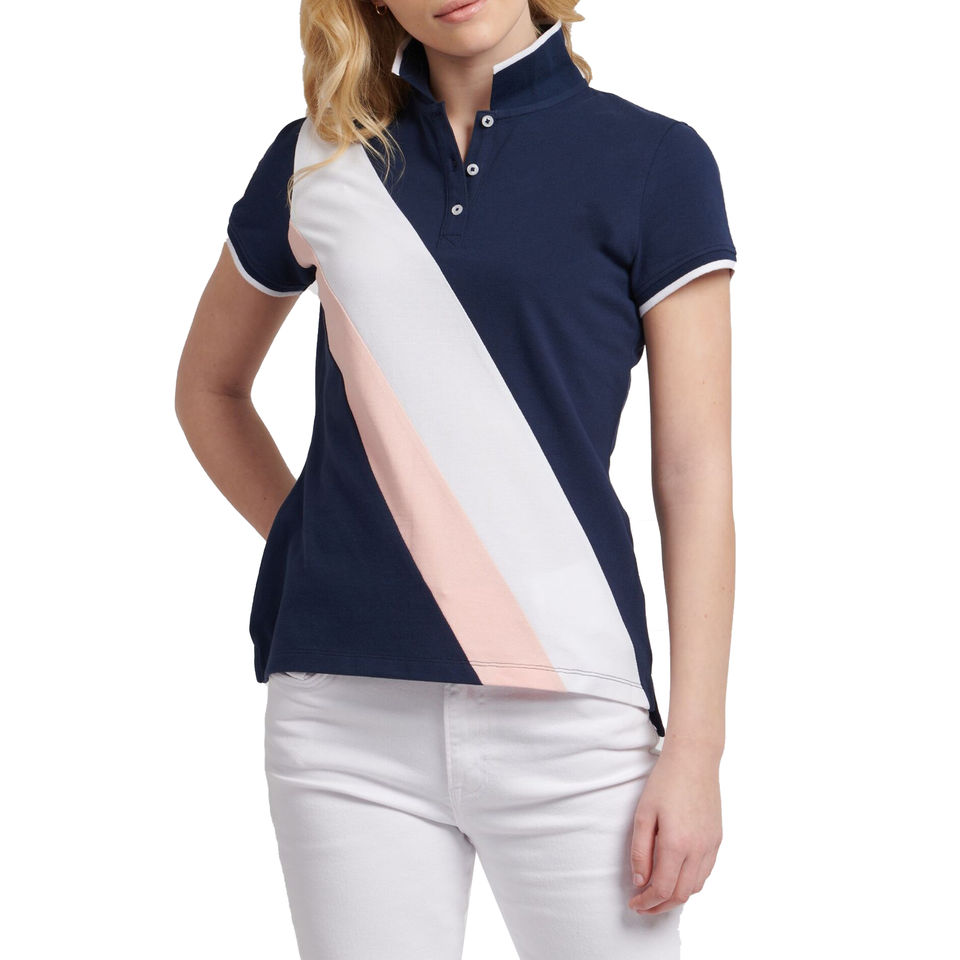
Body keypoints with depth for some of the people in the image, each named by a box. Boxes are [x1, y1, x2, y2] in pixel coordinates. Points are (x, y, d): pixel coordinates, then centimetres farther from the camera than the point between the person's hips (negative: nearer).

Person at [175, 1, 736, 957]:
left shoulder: (655, 161, 2)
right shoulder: (317, 159, 9)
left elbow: (694, 478, -1)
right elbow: (208, 387, 24)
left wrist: (695, 747, -6)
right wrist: (309, 544, 11)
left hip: (567, 714, -2)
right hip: (345, 709, 2)